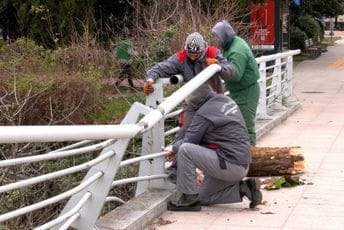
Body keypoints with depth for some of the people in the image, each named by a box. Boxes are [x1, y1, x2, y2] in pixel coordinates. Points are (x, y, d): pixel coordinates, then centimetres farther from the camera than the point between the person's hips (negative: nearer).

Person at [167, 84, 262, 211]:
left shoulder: (204, 114, -18)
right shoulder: (226, 99, 10)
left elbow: (188, 142, -12)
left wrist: (175, 146, 11)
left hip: (230, 165, -10)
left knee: (184, 150, -16)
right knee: (204, 198, 21)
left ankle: (189, 199, -9)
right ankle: (244, 188, 10)